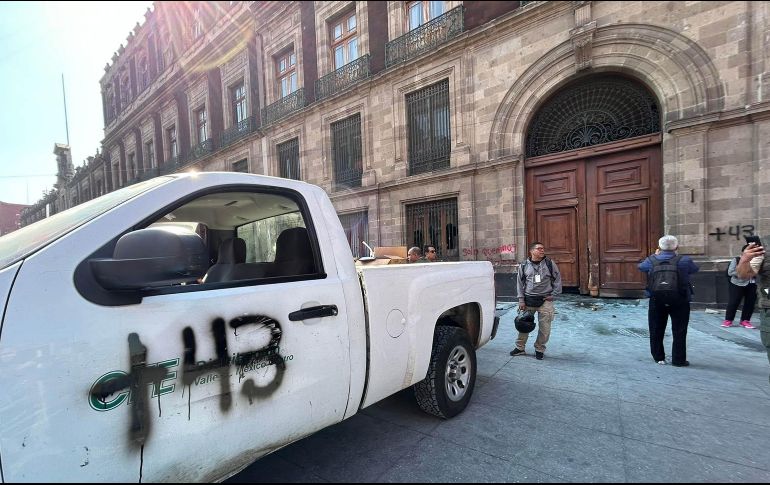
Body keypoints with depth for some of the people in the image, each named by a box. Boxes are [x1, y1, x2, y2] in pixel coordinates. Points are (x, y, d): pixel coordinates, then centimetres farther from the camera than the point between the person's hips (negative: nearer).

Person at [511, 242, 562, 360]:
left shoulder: (550, 264, -1)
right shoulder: (524, 265, 2)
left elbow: (557, 279, 7)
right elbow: (520, 283, 6)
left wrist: (553, 295, 1)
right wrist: (521, 300, 1)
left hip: (545, 300, -1)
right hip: (528, 300, 1)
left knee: (544, 327, 3)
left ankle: (539, 349, 23)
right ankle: (520, 347, 24)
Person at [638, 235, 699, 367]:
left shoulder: (651, 260, -5)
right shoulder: (683, 261, -9)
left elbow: (640, 266, 14)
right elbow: (695, 268, 10)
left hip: (656, 301, 2)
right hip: (679, 301, -1)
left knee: (656, 330, 13)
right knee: (679, 331, 9)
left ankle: (659, 357, 23)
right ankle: (678, 360, 14)